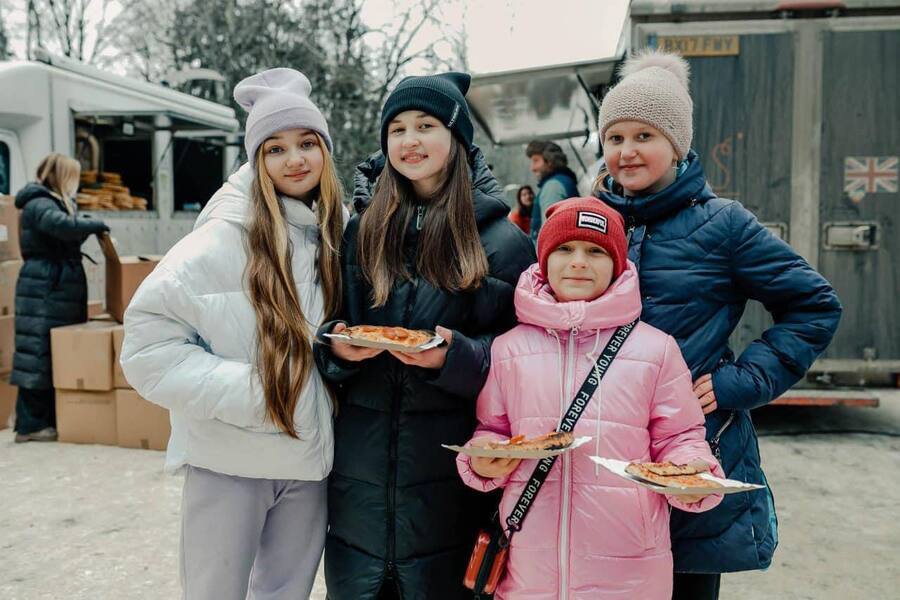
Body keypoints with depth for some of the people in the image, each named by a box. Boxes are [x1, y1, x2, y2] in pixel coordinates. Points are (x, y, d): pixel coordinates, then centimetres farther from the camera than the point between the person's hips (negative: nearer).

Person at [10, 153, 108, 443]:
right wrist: (95, 225, -17)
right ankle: (30, 425, -1)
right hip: (44, 291, -10)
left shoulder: (53, 202, 21)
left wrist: (86, 229, 4)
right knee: (40, 355, -7)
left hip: (56, 290, 10)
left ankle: (49, 418, 16)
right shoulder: (39, 204, -11)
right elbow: (61, 225, -31)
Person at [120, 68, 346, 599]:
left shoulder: (340, 232, 2)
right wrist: (251, 390, -20)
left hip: (310, 456, 5)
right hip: (230, 457, -4)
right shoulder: (229, 237, -13)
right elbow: (149, 341, -15)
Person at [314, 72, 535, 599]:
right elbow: (325, 331, 8)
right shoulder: (357, 228, 4)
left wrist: (453, 356, -21)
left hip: (448, 471, -2)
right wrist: (337, 347, -13)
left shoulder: (501, 241, -4)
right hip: (360, 469, 3)